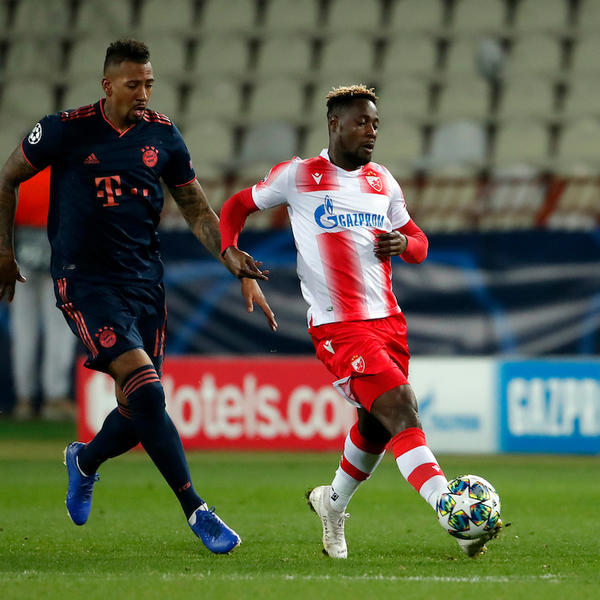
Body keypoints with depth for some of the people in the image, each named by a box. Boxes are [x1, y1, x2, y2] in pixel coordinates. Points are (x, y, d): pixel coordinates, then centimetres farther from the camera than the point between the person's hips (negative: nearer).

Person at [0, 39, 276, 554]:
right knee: (145, 388, -21)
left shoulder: (163, 136, 5)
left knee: (140, 409, 4)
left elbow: (198, 212, 13)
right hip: (85, 280, -5)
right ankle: (197, 512, -18)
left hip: (144, 280, 5)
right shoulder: (67, 130, -5)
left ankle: (85, 462, 39)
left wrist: (241, 270, 3)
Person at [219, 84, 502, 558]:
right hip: (339, 327, -7)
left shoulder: (383, 182, 15)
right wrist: (231, 250, -6)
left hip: (388, 319, 7)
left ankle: (333, 503, 44)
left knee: (377, 426, 16)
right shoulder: (299, 176, 1)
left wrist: (403, 242, -2)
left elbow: (419, 244, 22)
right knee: (402, 411, -20)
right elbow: (238, 206, 13)